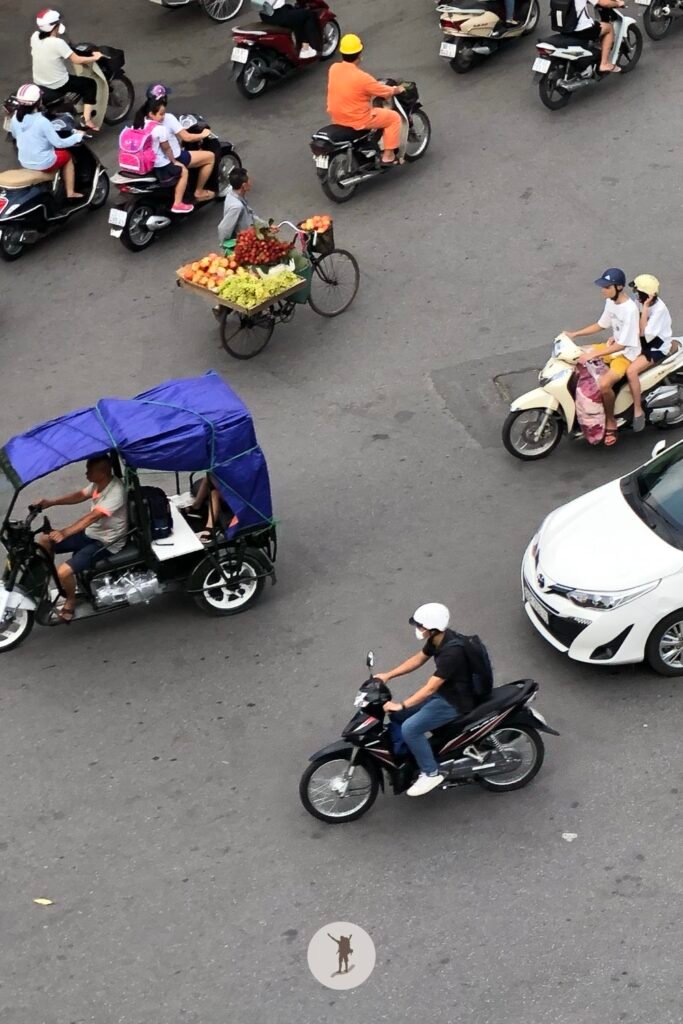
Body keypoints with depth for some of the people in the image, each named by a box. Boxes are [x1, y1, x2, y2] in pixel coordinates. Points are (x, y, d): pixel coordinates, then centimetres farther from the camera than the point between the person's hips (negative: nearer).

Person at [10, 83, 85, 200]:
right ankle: (70, 193, 27)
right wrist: (77, 136, -7)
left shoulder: (15, 118, -8)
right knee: (67, 156, 23)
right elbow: (58, 143, -21)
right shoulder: (42, 121, -27)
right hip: (43, 163, -6)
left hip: (24, 162, 6)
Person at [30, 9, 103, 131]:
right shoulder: (57, 43, -28)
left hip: (39, 82, 7)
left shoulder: (35, 36, -7)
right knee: (91, 84, 10)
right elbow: (77, 60, -25)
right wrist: (94, 58, -10)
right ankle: (87, 120, 1)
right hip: (57, 85, -7)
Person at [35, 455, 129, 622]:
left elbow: (92, 516, -38)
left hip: (106, 543, -9)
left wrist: (65, 533, -48)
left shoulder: (115, 491, -30)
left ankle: (70, 600, 7)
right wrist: (52, 502, -5)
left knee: (63, 572, -23)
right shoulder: (99, 483, -2)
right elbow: (81, 495, 10)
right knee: (44, 540, 6)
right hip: (90, 533, 9)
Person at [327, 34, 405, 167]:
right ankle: (388, 156, 12)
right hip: (357, 119, -8)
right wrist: (397, 89, 9)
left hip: (337, 117, 8)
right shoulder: (361, 77, -27)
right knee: (394, 117, 8)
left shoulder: (334, 69, -7)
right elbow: (385, 92, -13)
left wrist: (375, 84, 22)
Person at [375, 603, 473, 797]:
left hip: (455, 701, -10)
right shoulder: (438, 639, -5)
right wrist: (388, 675, 4)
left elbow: (430, 688, -33)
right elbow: (418, 659, 11)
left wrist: (401, 706, -33)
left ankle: (431, 773, -4)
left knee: (410, 728, -20)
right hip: (442, 691, 10)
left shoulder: (451, 652, -33)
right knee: (397, 715, 9)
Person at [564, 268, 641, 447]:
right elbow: (601, 325, 14)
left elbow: (623, 344, -29)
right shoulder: (610, 302, -1)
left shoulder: (630, 310, -29)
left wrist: (593, 355, -33)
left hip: (627, 353, -9)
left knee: (603, 384, -30)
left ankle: (610, 422, -7)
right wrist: (574, 334, 5)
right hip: (613, 345, 9)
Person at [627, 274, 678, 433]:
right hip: (646, 343, 9)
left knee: (631, 371, -30)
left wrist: (644, 308, -32)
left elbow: (643, 333, -30)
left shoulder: (659, 309, -27)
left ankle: (638, 411, -17)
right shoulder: (648, 303, 0)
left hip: (657, 348, -9)